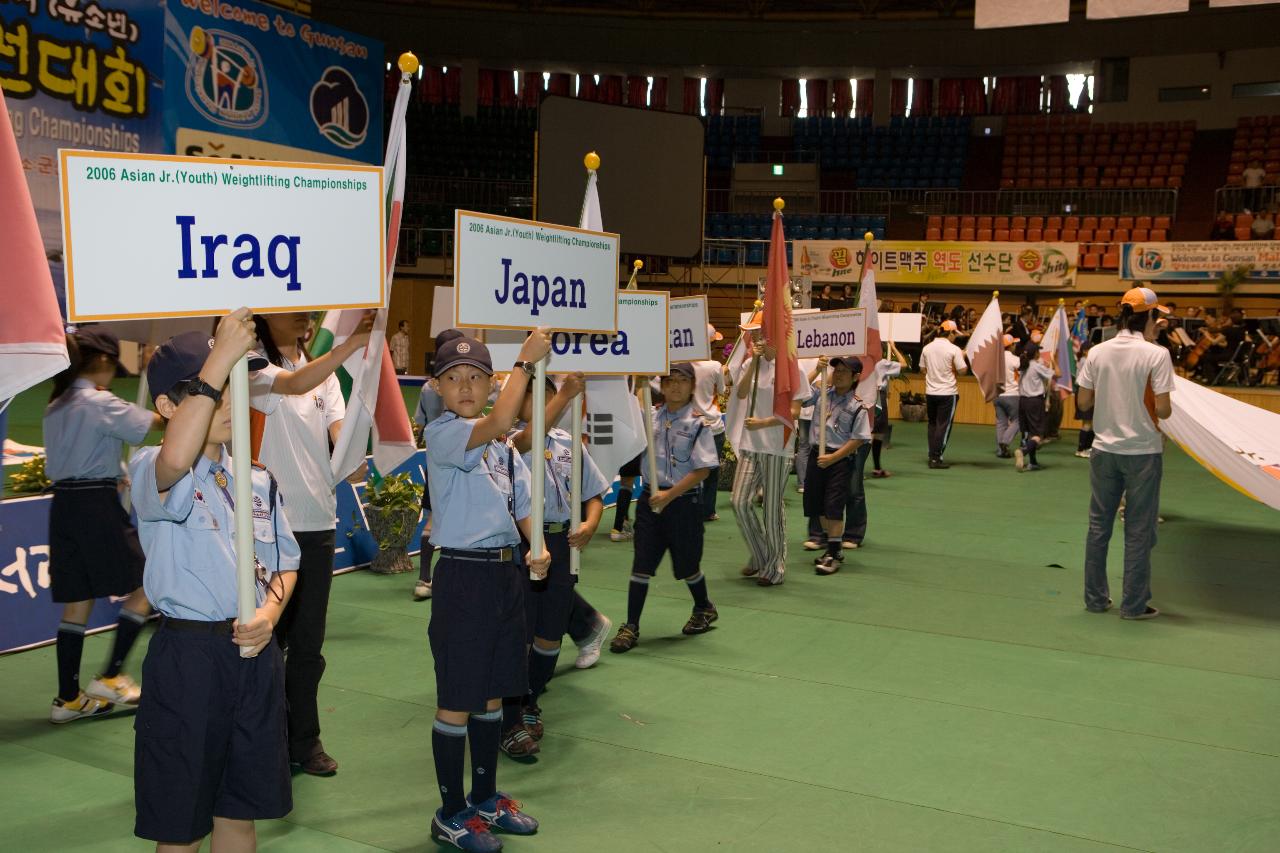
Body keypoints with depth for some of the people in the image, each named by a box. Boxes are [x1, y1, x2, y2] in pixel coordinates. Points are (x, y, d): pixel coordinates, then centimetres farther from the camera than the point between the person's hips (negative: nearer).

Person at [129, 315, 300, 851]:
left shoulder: (259, 481, 10)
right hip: (187, 656, -5)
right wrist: (219, 359, -37)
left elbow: (285, 563, 16)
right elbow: (176, 462, -36)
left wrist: (270, 612, -6)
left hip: (255, 653, 5)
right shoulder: (152, 472, -10)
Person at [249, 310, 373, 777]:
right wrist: (352, 343, -41)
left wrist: (355, 460, -22)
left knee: (309, 642, 13)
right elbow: (293, 385, -29)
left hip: (318, 520, 6)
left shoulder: (323, 369, 12)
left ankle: (305, 739, 25)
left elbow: (340, 431, 1)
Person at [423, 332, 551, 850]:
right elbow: (495, 424, -32)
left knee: (492, 695, 17)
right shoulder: (441, 434, -12)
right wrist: (526, 361, -24)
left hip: (508, 572, 7)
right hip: (464, 575, -7)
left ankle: (486, 798, 32)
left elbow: (523, 507, 15)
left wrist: (538, 550, -5)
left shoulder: (505, 449, 11)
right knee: (457, 702, 2)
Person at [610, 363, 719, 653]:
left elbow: (704, 469, -13)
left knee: (686, 563, 12)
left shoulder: (698, 422, -10)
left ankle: (704, 609, 39)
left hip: (684, 500, -3)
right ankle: (631, 627, 6)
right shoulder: (651, 416, 2)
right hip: (651, 496, 3)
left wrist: (670, 495, -18)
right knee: (641, 563, 1)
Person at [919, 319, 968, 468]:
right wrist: (962, 357, 4)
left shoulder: (927, 348, 3)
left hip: (930, 392, 5)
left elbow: (922, 368, 11)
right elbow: (962, 371, -11)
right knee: (944, 425, 1)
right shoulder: (954, 349, -11)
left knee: (932, 424, 15)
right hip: (948, 392, -5)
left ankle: (932, 456, 16)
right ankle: (936, 458, -1)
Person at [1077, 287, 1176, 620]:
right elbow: (1162, 409, -15)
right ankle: (1134, 604, 11)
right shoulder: (1156, 355, -12)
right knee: (1138, 531, 5)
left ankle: (1096, 598, 19)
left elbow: (1084, 402, 1)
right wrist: (1168, 409, 7)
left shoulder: (1098, 352, 0)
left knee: (1098, 526, 12)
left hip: (1105, 449, 4)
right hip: (1142, 451, -4)